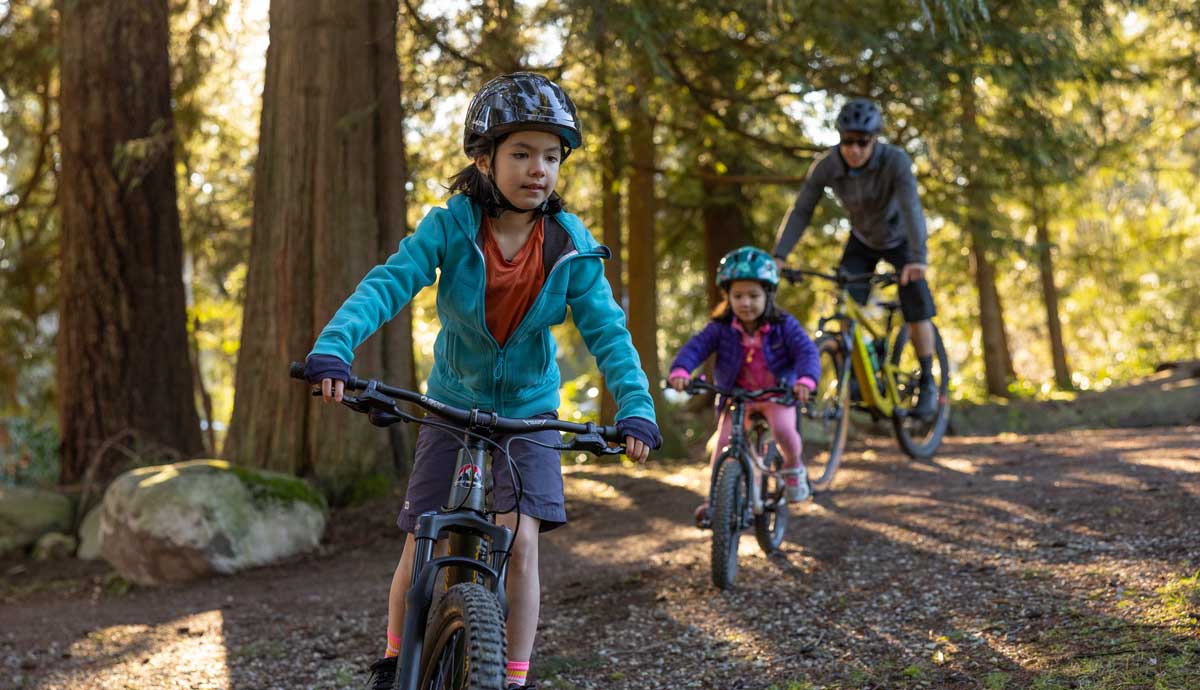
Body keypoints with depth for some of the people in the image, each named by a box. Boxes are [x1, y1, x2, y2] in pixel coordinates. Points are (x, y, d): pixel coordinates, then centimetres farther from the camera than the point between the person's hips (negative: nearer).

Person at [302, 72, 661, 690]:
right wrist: (332, 347, -47)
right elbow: (388, 284, -30)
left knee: (520, 539, -16)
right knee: (421, 547, 1)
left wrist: (635, 407, -34)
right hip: (452, 406, 0)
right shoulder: (450, 227, -19)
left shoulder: (571, 246, -14)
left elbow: (606, 330, -19)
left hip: (528, 411, 0)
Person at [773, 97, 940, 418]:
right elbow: (801, 210, -26)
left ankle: (927, 384, 8)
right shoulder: (827, 165, -26)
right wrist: (779, 255, -39)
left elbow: (911, 208, -45)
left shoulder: (896, 161, -34)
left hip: (899, 239, -2)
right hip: (862, 241, 3)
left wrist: (918, 258, -59)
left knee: (917, 310, -10)